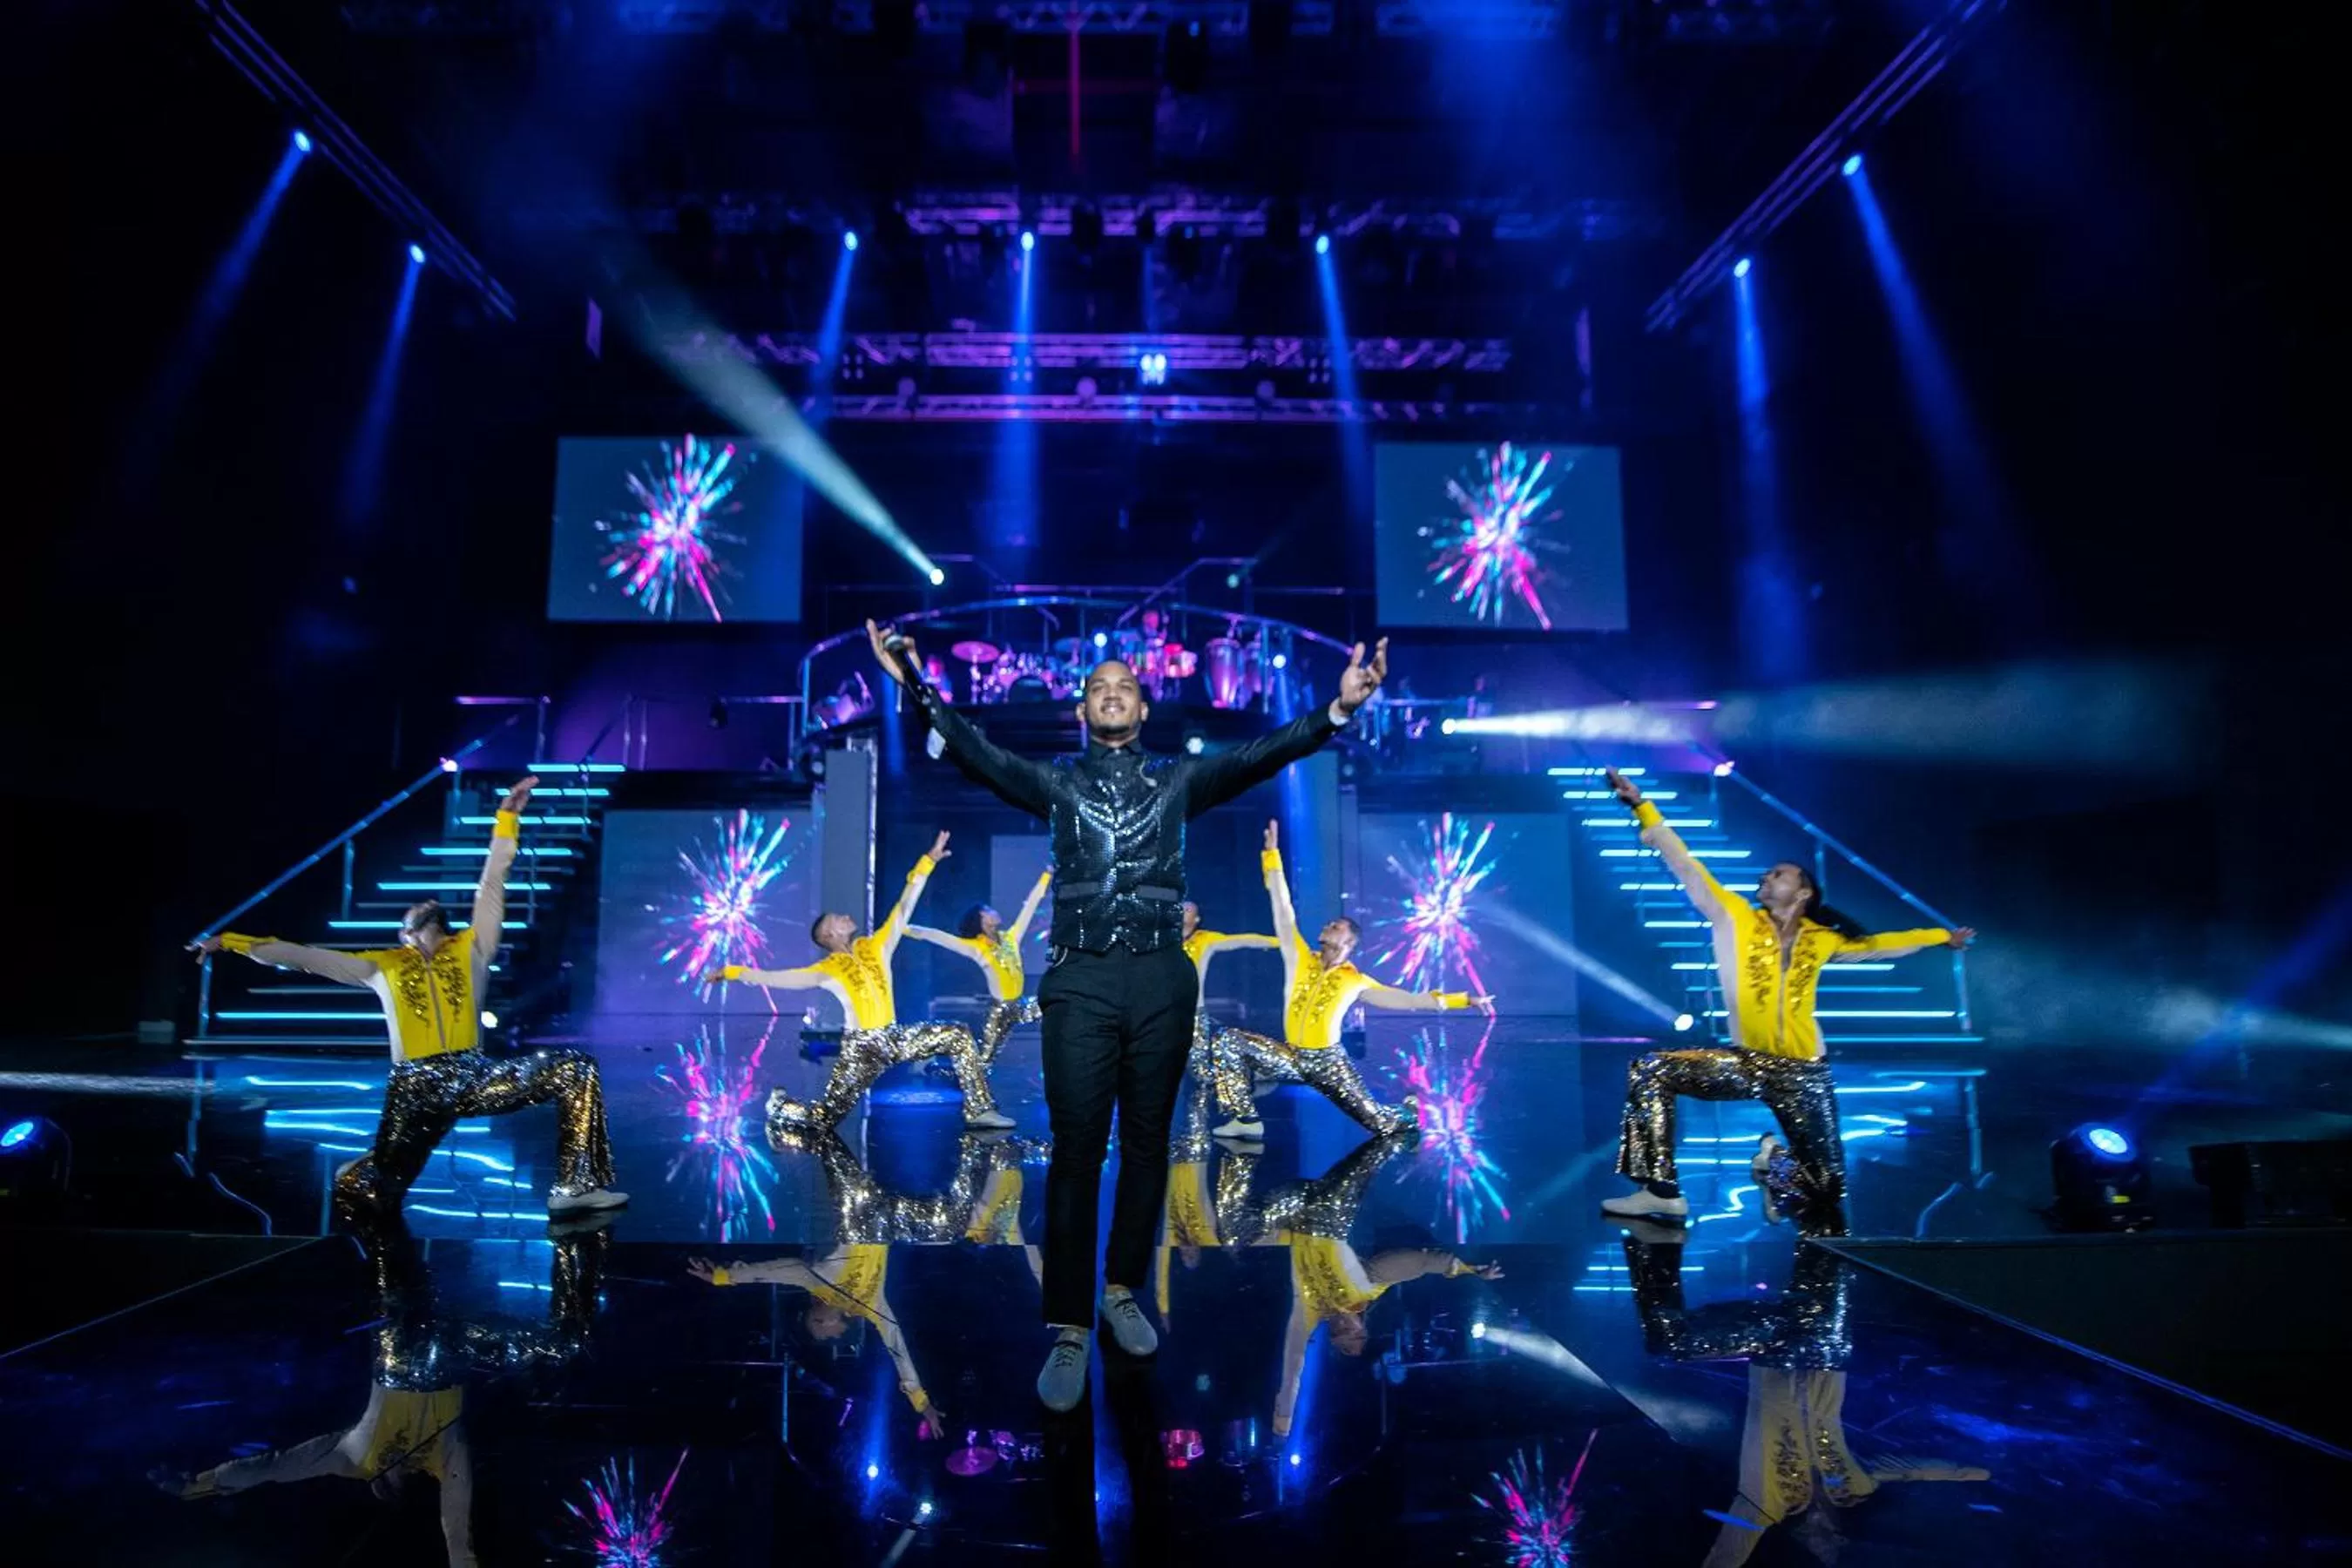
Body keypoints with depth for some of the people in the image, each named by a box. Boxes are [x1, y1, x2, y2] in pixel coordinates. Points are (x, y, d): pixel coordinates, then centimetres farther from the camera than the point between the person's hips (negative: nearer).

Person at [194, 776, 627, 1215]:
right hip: (416, 1088, 0)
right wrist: (235, 943, 12)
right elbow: (306, 957, 15)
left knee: (576, 1068, -18)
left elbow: (492, 886, 8)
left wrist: (507, 818, 5)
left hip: (475, 1076, 1)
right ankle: (365, 1170, 36)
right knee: (370, 1194, -4)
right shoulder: (384, 967, 14)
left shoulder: (470, 951, 12)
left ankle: (575, 1186, -14)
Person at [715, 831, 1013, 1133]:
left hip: (895, 1037, 4)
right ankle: (779, 1105, 25)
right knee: (823, 1118, -8)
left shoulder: (875, 946, 11)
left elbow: (904, 908, 7)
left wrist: (928, 862, 3)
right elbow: (777, 978, -4)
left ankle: (978, 1110, -6)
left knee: (959, 1036, -9)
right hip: (861, 1047, -4)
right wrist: (734, 972, -10)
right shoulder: (828, 970, 0)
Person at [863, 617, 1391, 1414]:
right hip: (1080, 980, -1)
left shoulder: (1179, 778, 10)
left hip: (1161, 978, 1)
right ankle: (1069, 1331, 6)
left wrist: (1336, 710, -15)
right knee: (1076, 1152, -1)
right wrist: (915, 685, -17)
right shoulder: (1056, 780, 9)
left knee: (1146, 1144, 10)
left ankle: (1123, 1292, 27)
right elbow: (974, 751, -3)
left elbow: (1259, 756, -2)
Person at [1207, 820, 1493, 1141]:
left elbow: (1408, 1000, 5)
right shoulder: (1299, 959, 2)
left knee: (1381, 1123, -5)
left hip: (1327, 1062, -2)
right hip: (1290, 1055, 2)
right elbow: (1283, 912, -2)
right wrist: (1272, 854, -6)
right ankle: (1246, 1119, -13)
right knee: (1227, 1041, -17)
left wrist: (1464, 1000, 2)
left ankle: (1409, 1111, 33)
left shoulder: (1355, 981, 0)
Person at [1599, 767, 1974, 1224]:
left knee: (1826, 1193, 2)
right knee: (1651, 1071, -21)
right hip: (1748, 1062, -1)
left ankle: (1779, 1157, 36)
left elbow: (1879, 944, 23)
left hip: (1804, 1072, 1)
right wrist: (1642, 808, -12)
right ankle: (1662, 1192, -16)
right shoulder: (1736, 918, 0)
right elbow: (1686, 865, -6)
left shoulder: (1821, 940, 7)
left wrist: (1943, 937, 29)